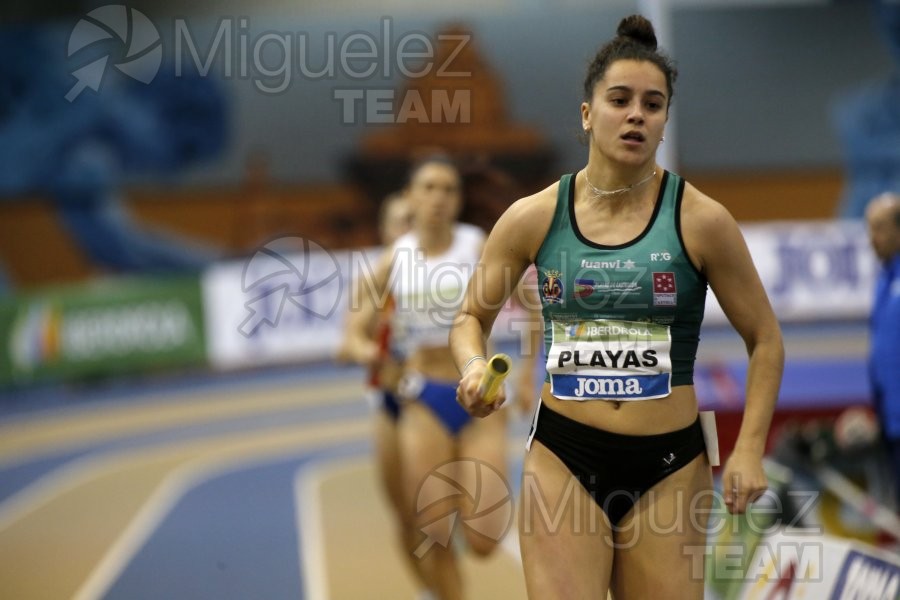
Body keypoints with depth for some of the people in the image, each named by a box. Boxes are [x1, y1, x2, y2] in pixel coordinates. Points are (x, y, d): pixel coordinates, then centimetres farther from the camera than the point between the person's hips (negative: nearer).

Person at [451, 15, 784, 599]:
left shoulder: (700, 220, -4)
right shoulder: (533, 218, 0)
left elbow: (765, 339, 4)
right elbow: (472, 317, 13)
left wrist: (750, 449, -7)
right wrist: (473, 367, -10)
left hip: (670, 464, 0)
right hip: (563, 455, 0)